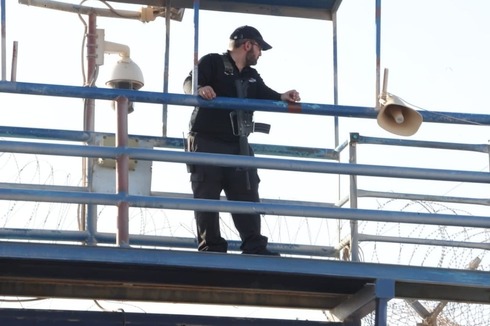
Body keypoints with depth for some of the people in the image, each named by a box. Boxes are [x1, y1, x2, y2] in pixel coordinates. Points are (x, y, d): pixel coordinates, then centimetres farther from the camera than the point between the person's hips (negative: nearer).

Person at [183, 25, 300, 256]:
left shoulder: (252, 77, 22)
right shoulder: (212, 62, -1)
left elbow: (266, 95, 14)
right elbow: (189, 82, -13)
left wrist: (283, 97, -9)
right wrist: (199, 89, -38)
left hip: (238, 146, 7)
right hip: (207, 143, -7)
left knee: (247, 197, 0)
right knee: (207, 198, -7)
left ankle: (255, 248, -1)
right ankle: (211, 248, -6)